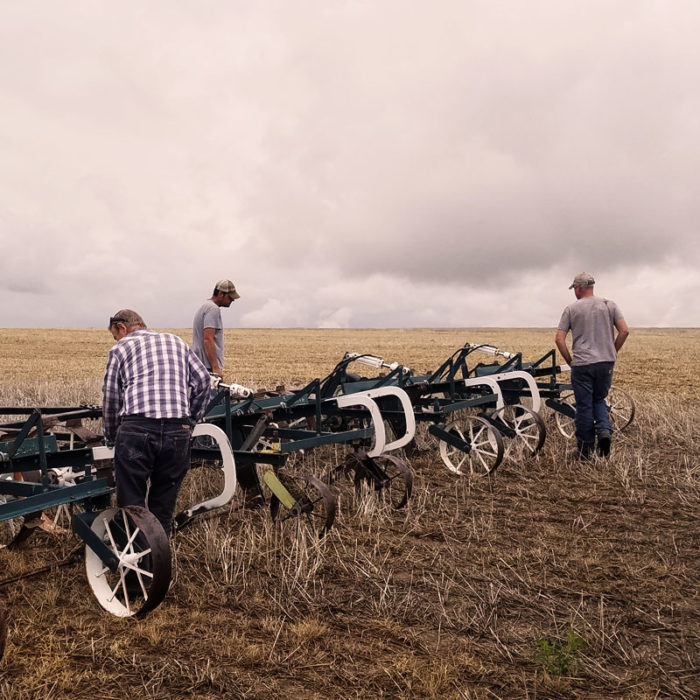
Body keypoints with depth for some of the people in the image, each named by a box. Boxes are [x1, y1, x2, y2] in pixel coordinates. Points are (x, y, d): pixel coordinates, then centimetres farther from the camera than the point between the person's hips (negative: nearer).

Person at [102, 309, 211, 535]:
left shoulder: (120, 349, 14)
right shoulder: (176, 341, 24)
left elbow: (111, 398, 13)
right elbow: (203, 380, 14)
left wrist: (111, 438, 27)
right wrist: (191, 422, 20)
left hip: (136, 429, -3)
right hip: (177, 431, 3)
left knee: (130, 505, 8)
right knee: (163, 506, 16)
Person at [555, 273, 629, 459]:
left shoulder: (571, 309, 0)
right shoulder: (609, 305, 6)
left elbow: (559, 339, -5)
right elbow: (624, 331, -1)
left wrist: (569, 360, 5)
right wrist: (612, 352, 10)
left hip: (582, 365, -3)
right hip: (606, 363, 3)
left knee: (584, 406, 5)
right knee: (599, 400, 21)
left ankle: (585, 449, 12)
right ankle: (604, 430, -4)